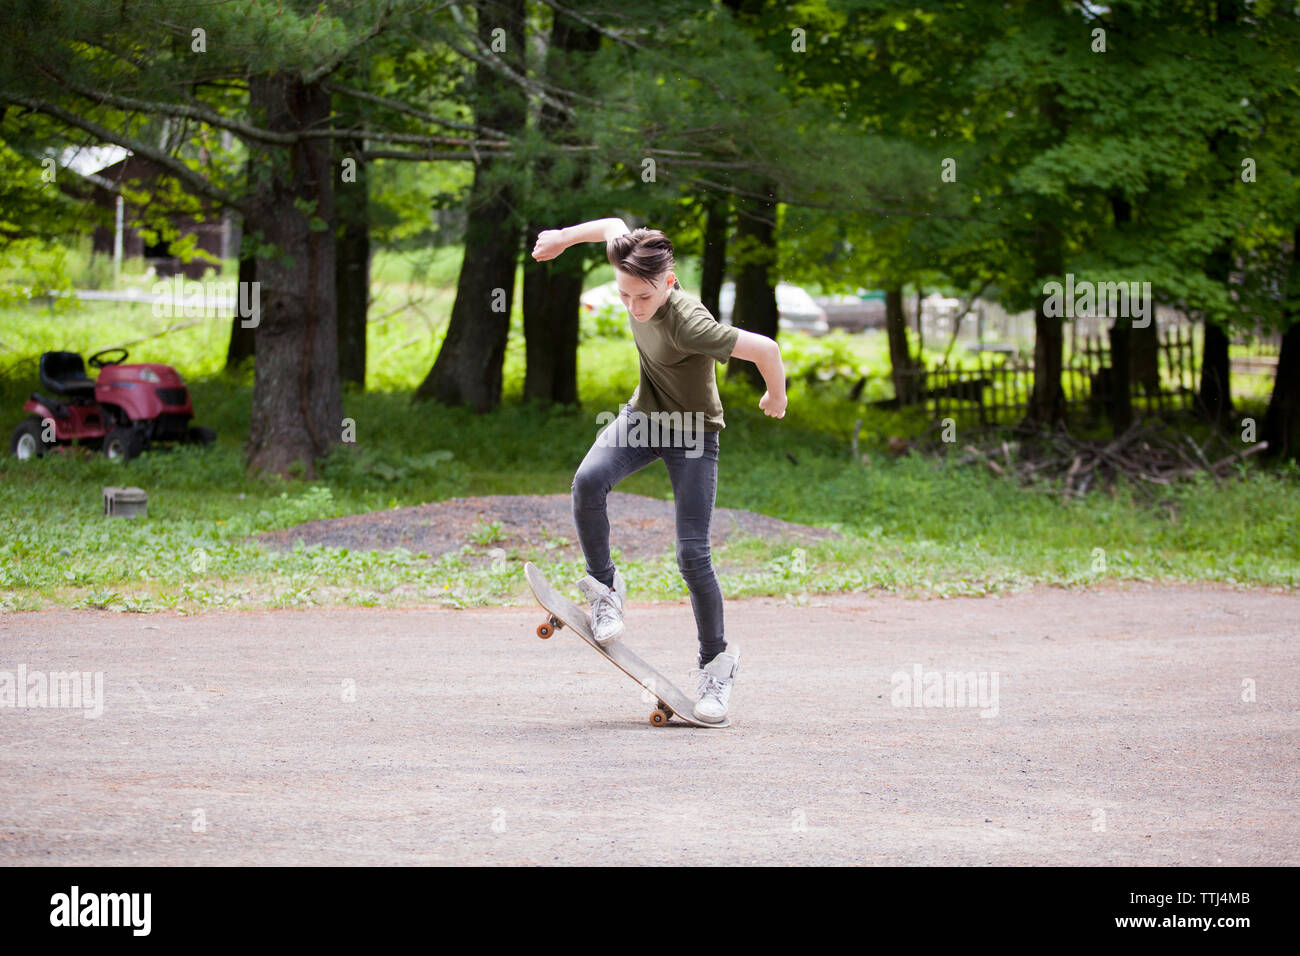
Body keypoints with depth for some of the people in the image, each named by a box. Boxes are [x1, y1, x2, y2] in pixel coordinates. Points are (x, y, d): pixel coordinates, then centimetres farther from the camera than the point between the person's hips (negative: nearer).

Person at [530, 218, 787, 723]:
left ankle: (717, 662, 9)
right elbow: (615, 226, 4)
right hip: (643, 415, 6)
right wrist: (564, 237, 10)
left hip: (693, 430, -6)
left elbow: (765, 348, -31)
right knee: (588, 481, -24)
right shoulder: (634, 273, -17)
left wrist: (776, 397, -13)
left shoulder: (688, 325, -36)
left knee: (692, 554, -10)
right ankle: (605, 586, -1)